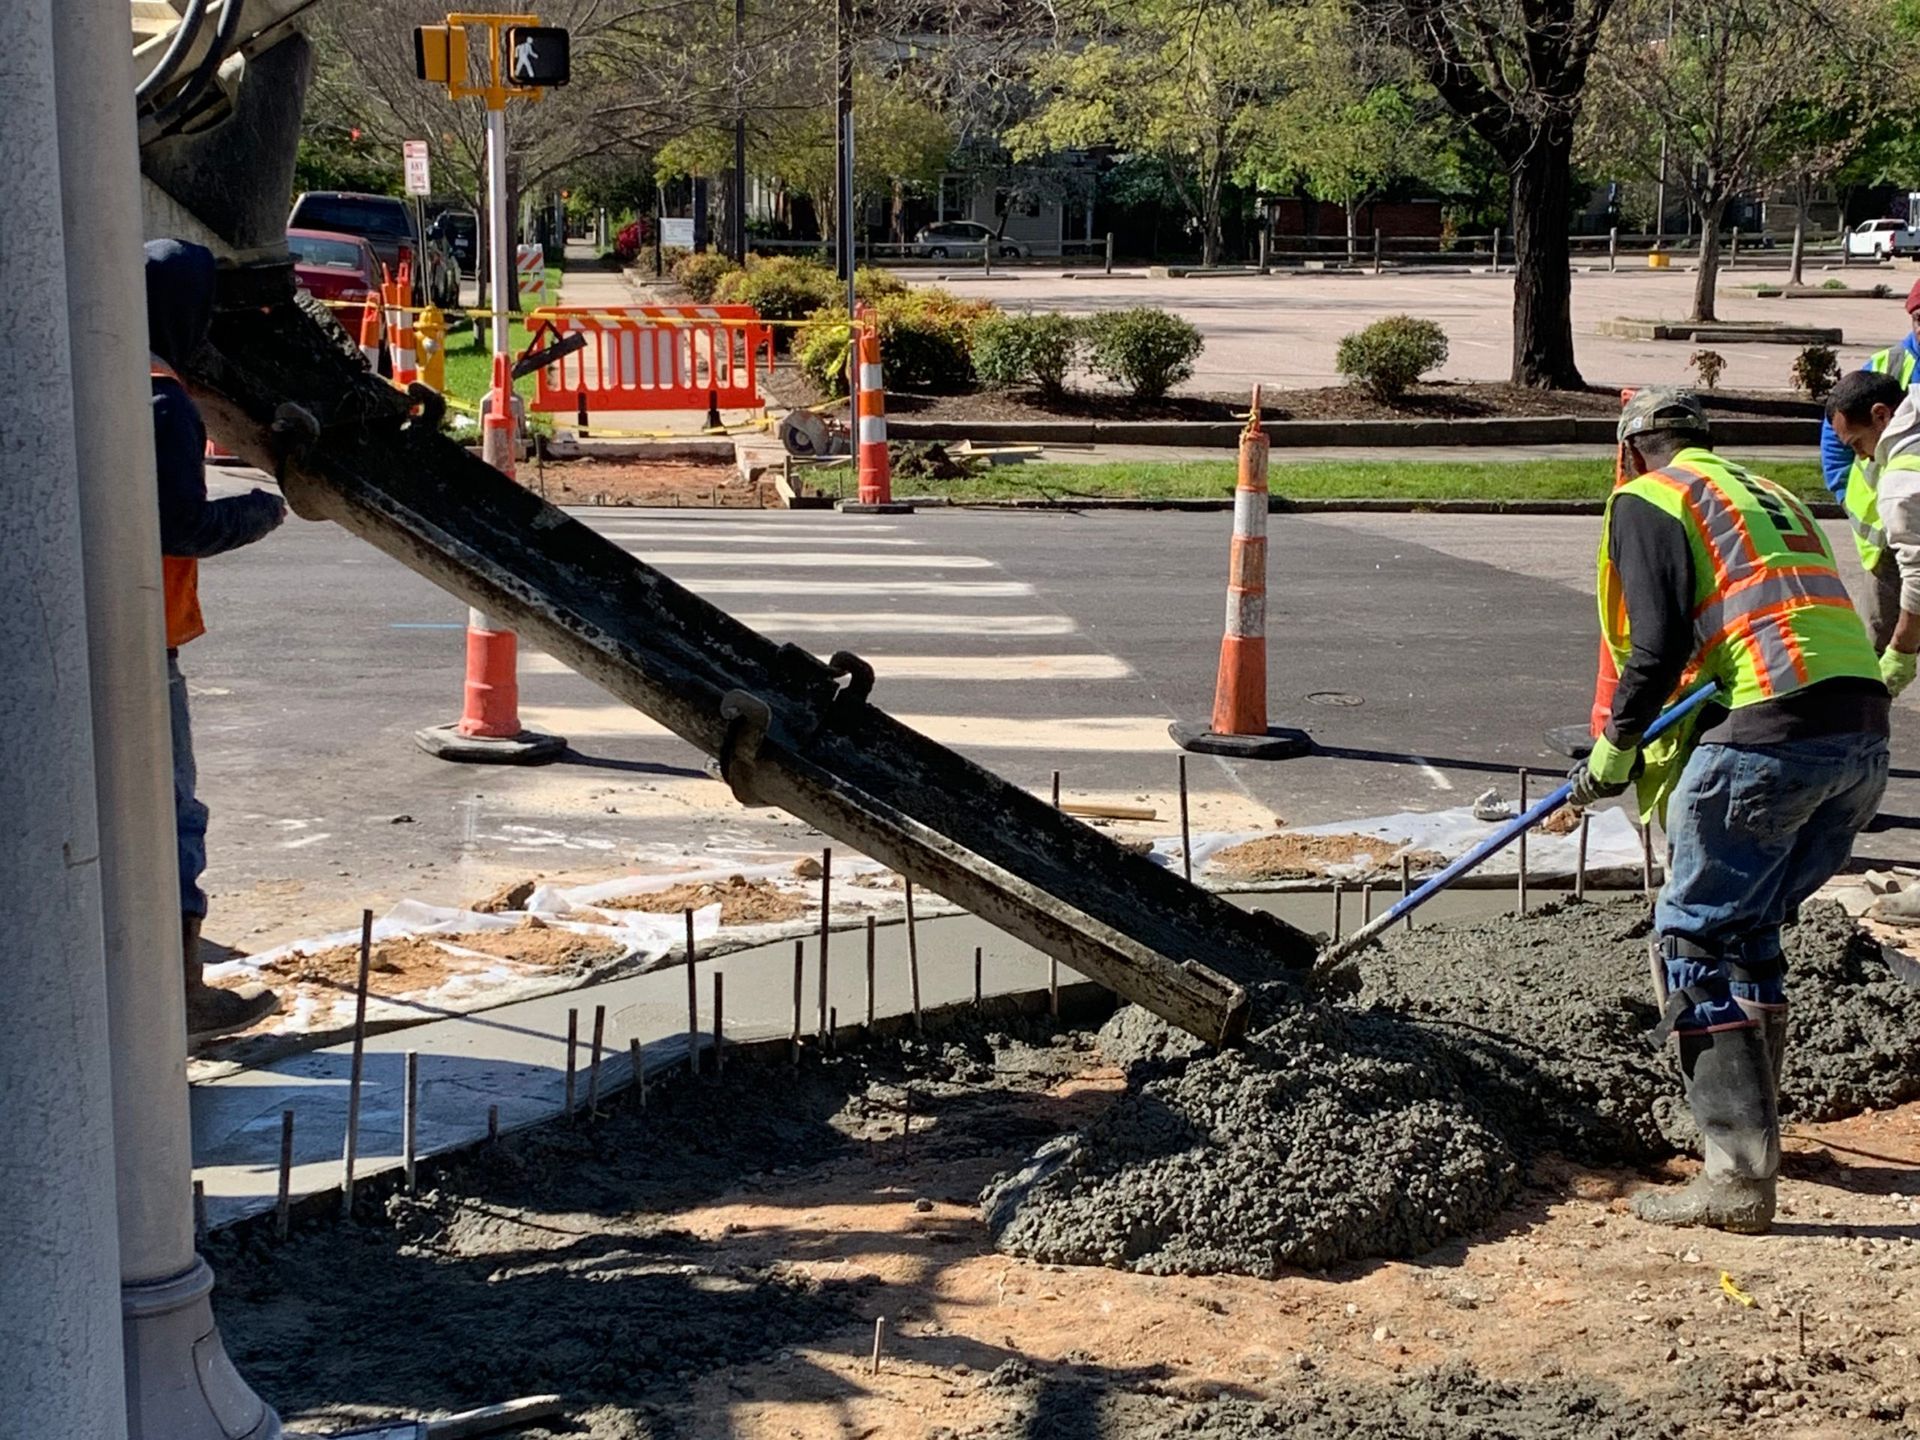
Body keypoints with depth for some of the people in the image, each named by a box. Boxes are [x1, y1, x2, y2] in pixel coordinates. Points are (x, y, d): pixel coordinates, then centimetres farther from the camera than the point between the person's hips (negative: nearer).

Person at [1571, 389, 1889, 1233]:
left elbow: (1659, 646, -7)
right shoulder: (1770, 495, 30)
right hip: (1865, 732, 8)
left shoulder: (1647, 501, 6)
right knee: (1749, 930, 23)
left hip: (1770, 733, -8)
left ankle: (1738, 1173, -5)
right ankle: (1748, 1117, 33)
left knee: (1697, 938, 0)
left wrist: (1615, 751, 6)